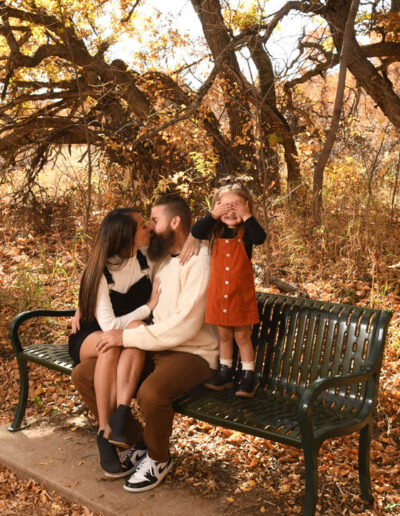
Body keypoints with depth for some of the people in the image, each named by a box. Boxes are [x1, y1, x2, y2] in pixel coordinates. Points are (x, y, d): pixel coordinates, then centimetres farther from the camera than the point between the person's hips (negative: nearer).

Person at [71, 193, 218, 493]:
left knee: (151, 393, -38)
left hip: (193, 353, -8)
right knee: (83, 374, -5)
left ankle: (158, 459, -4)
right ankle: (137, 443, 10)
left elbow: (184, 325, -24)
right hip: (154, 348, 8)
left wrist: (126, 337, -21)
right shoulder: (159, 258, 13)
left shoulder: (199, 261, -14)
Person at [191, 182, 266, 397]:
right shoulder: (215, 231, 2)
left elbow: (260, 238, -25)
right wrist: (213, 215, -20)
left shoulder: (246, 232, -5)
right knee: (224, 335, 16)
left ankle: (247, 378, 18)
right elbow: (195, 232, -14)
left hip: (241, 293, -3)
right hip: (218, 293, 3)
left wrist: (246, 216, -25)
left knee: (242, 335, 7)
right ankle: (224, 375, 30)